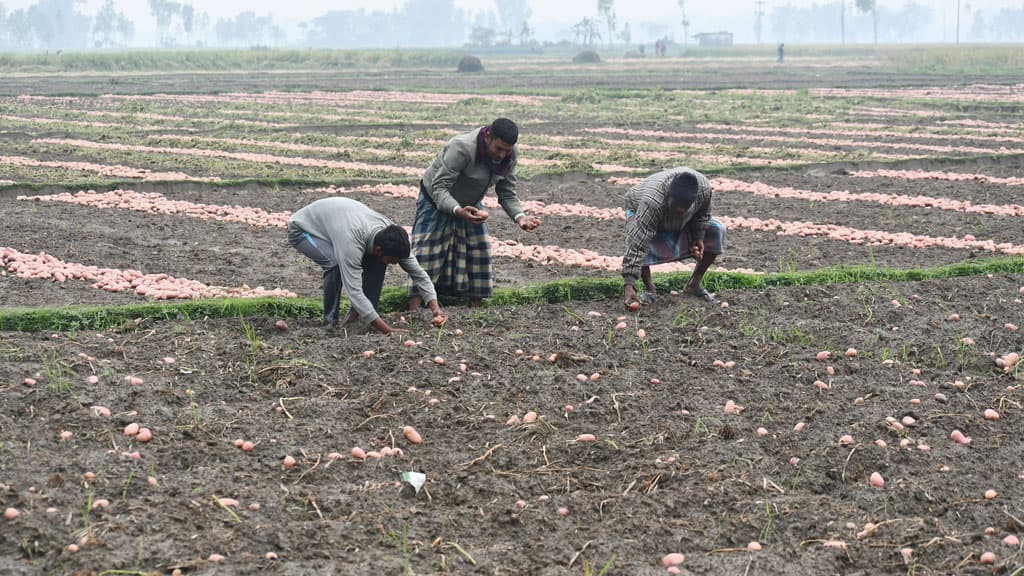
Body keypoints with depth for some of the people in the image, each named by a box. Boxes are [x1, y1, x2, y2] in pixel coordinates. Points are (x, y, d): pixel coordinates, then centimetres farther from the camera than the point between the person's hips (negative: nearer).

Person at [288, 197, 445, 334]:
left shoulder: (390, 234, -23)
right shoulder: (351, 243, -44)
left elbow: (418, 272, -15)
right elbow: (354, 292, -47)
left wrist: (435, 308, -27)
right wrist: (387, 330, -51)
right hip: (302, 229, -7)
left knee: (375, 262, -13)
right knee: (335, 263, -35)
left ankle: (358, 313, -2)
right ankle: (330, 320, -14)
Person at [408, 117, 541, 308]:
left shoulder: (509, 155, -16)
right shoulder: (461, 148, -37)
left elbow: (507, 193, -9)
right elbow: (439, 188, -38)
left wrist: (520, 216, -29)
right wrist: (458, 211, -56)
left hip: (470, 204, 6)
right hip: (436, 201, -6)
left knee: (479, 253, 1)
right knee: (426, 254, -14)